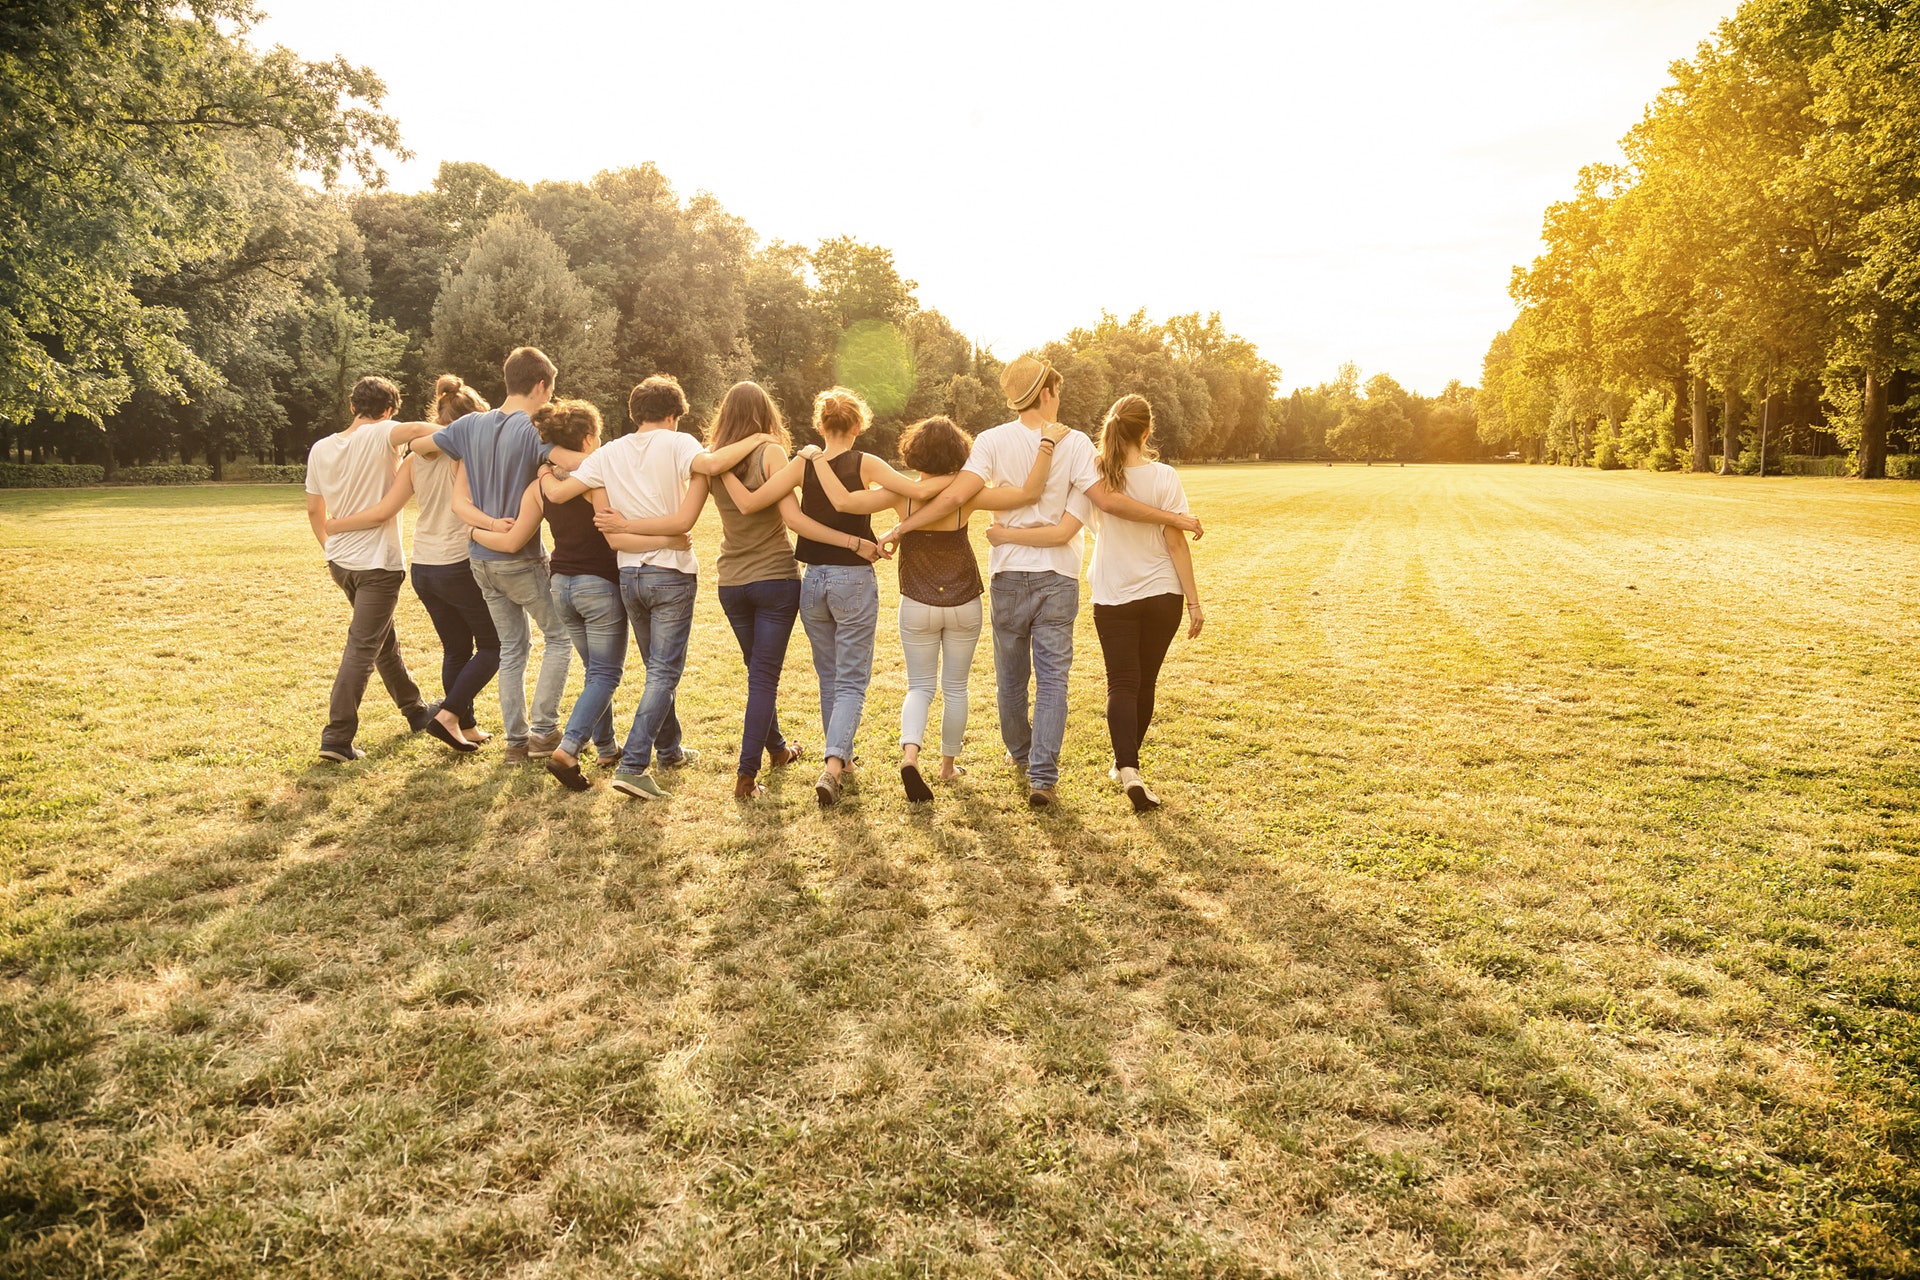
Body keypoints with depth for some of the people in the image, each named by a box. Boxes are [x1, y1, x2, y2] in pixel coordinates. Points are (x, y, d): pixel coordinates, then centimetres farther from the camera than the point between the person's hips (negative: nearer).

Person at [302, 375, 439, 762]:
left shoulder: (320, 449, 7)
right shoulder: (380, 435, -12)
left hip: (340, 560, 7)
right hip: (378, 562, -7)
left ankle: (414, 710, 36)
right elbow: (419, 430, -33)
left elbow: (314, 510, 13)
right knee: (362, 649, -5)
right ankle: (337, 738, -8)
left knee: (384, 639, 21)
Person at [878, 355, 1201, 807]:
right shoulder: (1075, 443, -7)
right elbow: (1107, 499, -14)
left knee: (1011, 673, 18)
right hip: (1058, 576, -1)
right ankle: (1043, 776, -6)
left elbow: (956, 495, -16)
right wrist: (1171, 517, -7)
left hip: (1009, 574, 1)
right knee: (1052, 677, 2)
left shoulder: (993, 440, -6)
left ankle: (1020, 752, 37)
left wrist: (902, 527, -10)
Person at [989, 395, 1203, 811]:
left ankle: (1128, 768, -19)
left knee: (1122, 685, 2)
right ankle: (1126, 763, 28)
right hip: (1162, 595, 0)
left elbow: (1062, 533, -17)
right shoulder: (1164, 477, -10)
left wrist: (1007, 535, -8)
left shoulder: (1094, 476, -9)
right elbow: (1176, 543, -8)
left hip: (1113, 598, 0)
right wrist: (1194, 603, -2)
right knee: (1144, 683, 15)